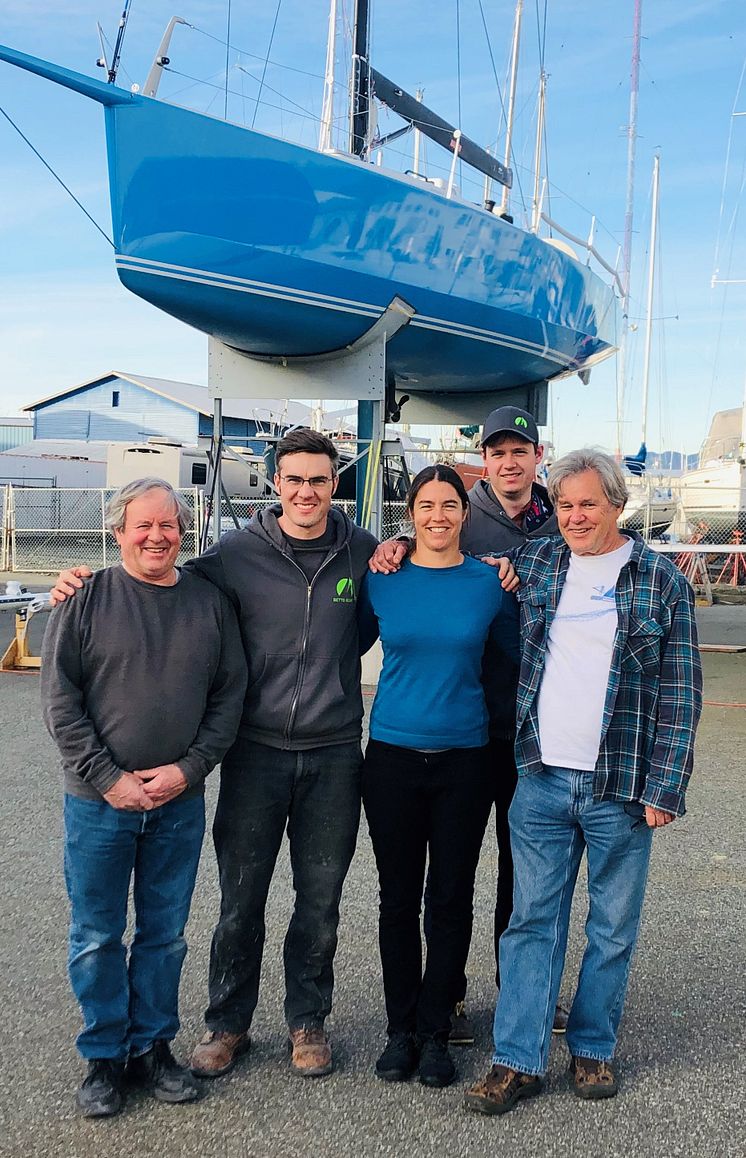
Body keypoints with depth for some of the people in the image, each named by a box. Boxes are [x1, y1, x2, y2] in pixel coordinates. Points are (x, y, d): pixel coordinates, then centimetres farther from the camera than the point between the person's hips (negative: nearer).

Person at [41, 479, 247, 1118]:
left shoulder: (210, 601, 2)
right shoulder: (87, 599, -4)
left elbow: (230, 693, 3)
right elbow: (60, 700, -6)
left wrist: (189, 766, -8)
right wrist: (109, 777, -12)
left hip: (180, 801, 2)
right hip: (99, 800, -2)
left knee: (166, 933, 13)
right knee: (97, 936, 9)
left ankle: (153, 1046, 31)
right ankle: (104, 1057, 27)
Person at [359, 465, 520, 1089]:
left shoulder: (489, 583, -1)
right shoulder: (381, 581, 0)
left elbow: (519, 655, 12)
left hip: (464, 760, 0)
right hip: (393, 756, 0)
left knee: (450, 898, 7)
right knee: (399, 897, 9)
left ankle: (434, 1031, 23)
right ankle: (401, 1028, 25)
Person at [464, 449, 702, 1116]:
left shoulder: (660, 580, -1)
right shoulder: (534, 564, 7)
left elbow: (680, 692, -3)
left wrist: (664, 787, -9)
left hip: (622, 788, -2)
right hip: (542, 781, 2)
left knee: (613, 929, 11)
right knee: (532, 921, 6)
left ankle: (593, 1048, 28)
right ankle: (519, 1060, 16)